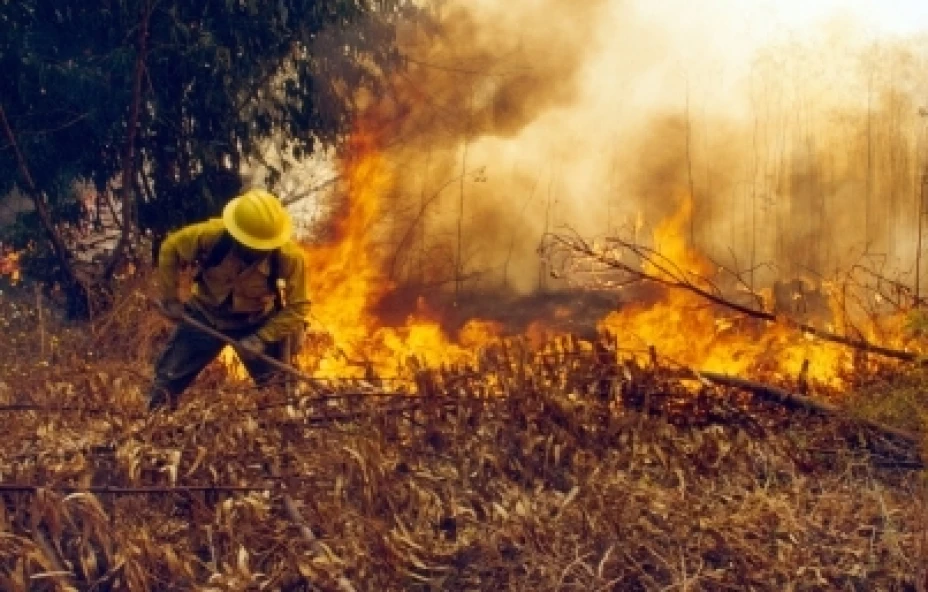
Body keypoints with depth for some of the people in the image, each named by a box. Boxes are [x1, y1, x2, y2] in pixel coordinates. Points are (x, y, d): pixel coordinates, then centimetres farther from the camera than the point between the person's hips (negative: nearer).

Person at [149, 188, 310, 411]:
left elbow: (297, 308, -21)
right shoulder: (211, 235, -32)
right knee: (168, 378, 7)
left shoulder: (290, 256, -33)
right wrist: (170, 299, -8)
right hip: (206, 314, 1)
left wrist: (263, 338, -32)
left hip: (258, 322, -1)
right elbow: (170, 250, -10)